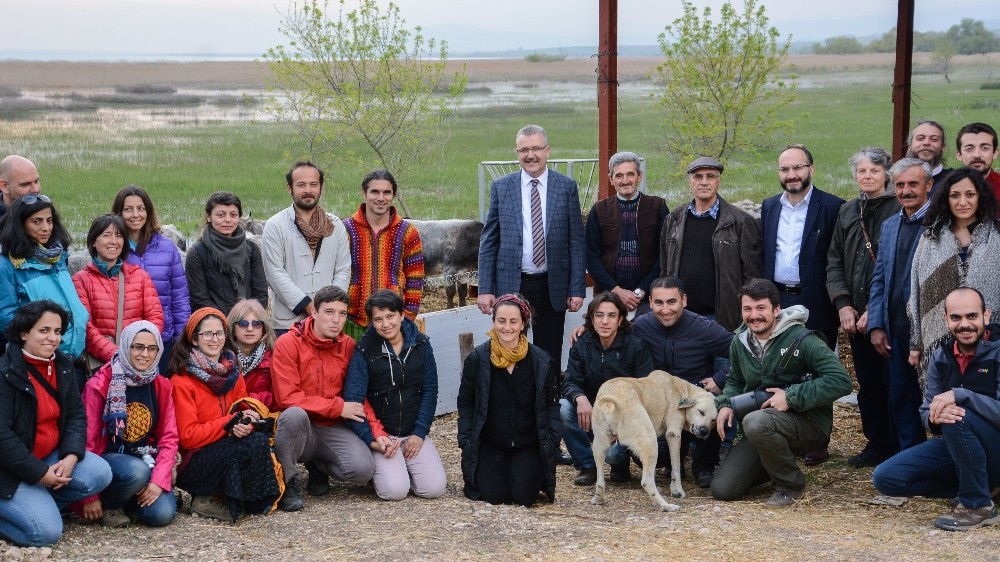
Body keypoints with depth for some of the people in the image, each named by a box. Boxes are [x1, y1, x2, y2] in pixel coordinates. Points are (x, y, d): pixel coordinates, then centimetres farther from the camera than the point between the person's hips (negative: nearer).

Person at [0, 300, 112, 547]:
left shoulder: (63, 365, 4)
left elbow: (76, 414, 4)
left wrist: (71, 456, -14)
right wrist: (39, 474, -22)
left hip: (52, 457, 8)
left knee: (100, 474, -14)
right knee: (46, 531, -21)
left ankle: (41, 504, 0)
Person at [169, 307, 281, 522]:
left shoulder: (232, 373, 9)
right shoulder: (182, 382, -9)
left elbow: (244, 413, 11)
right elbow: (188, 436, -12)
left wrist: (245, 424, -13)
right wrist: (231, 422, -16)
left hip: (230, 456, 6)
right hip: (192, 467, -6)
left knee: (257, 438, -26)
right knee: (256, 442, -28)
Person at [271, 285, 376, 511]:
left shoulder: (349, 346, 5)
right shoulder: (288, 344, -8)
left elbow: (358, 397, 6)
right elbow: (288, 397, -15)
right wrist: (338, 407, -15)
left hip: (333, 429, 3)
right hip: (299, 427, -3)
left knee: (363, 469, -24)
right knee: (295, 414, -38)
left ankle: (319, 465, 12)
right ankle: (287, 482, -15)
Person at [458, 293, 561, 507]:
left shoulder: (542, 361, -6)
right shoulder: (477, 359, -6)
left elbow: (552, 405, 2)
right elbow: (465, 403, 2)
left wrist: (552, 441, -8)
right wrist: (466, 441, -6)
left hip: (529, 445, 0)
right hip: (490, 444, 0)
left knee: (524, 496, -15)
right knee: (493, 495, -15)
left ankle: (536, 473, 20)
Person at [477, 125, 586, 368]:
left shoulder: (567, 187, 3)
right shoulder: (501, 188, 3)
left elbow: (576, 241, 3)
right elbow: (488, 241, 5)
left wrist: (577, 289, -2)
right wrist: (485, 289, -1)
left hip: (552, 287, 0)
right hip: (511, 285, 0)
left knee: (550, 358, 6)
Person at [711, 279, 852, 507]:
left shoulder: (801, 340, -15)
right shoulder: (740, 342, 5)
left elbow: (841, 381, -23)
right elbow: (735, 381, 23)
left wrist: (791, 397, -25)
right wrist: (726, 404, 0)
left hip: (808, 421, -6)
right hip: (762, 429, 6)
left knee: (756, 422, -39)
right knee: (722, 490, -5)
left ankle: (791, 484, -12)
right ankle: (774, 465, 23)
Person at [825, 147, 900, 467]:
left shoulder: (898, 211, -6)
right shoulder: (848, 212, 12)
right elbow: (834, 262, 12)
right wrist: (843, 304, -1)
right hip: (855, 316, 5)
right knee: (868, 384, 11)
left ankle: (900, 449, 8)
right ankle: (876, 444, 22)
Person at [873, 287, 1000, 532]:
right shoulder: (940, 358, 2)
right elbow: (926, 412, 0)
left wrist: (960, 395, -36)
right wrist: (935, 417, -25)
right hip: (956, 449, 6)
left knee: (958, 415, -35)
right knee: (885, 477, -9)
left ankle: (977, 505, -18)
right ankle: (972, 489, 2)